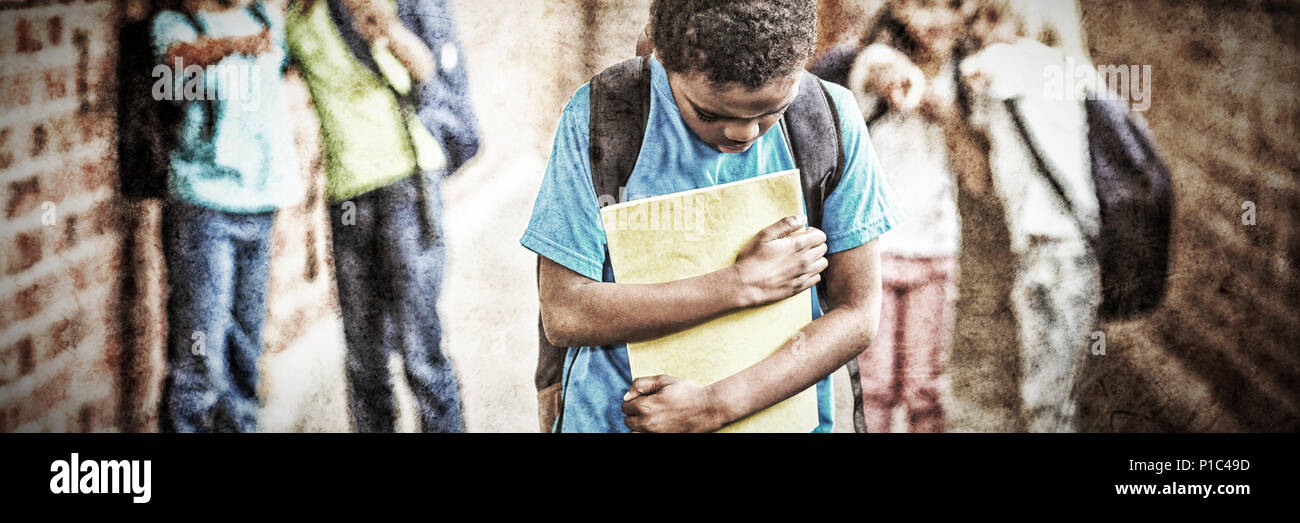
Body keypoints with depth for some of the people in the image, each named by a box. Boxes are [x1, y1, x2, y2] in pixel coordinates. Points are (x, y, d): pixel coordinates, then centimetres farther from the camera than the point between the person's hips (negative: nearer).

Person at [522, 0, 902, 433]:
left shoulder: (832, 120, -12)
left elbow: (856, 315, -11)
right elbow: (564, 316, -18)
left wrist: (715, 406, -20)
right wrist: (743, 284, -21)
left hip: (781, 413, 1)